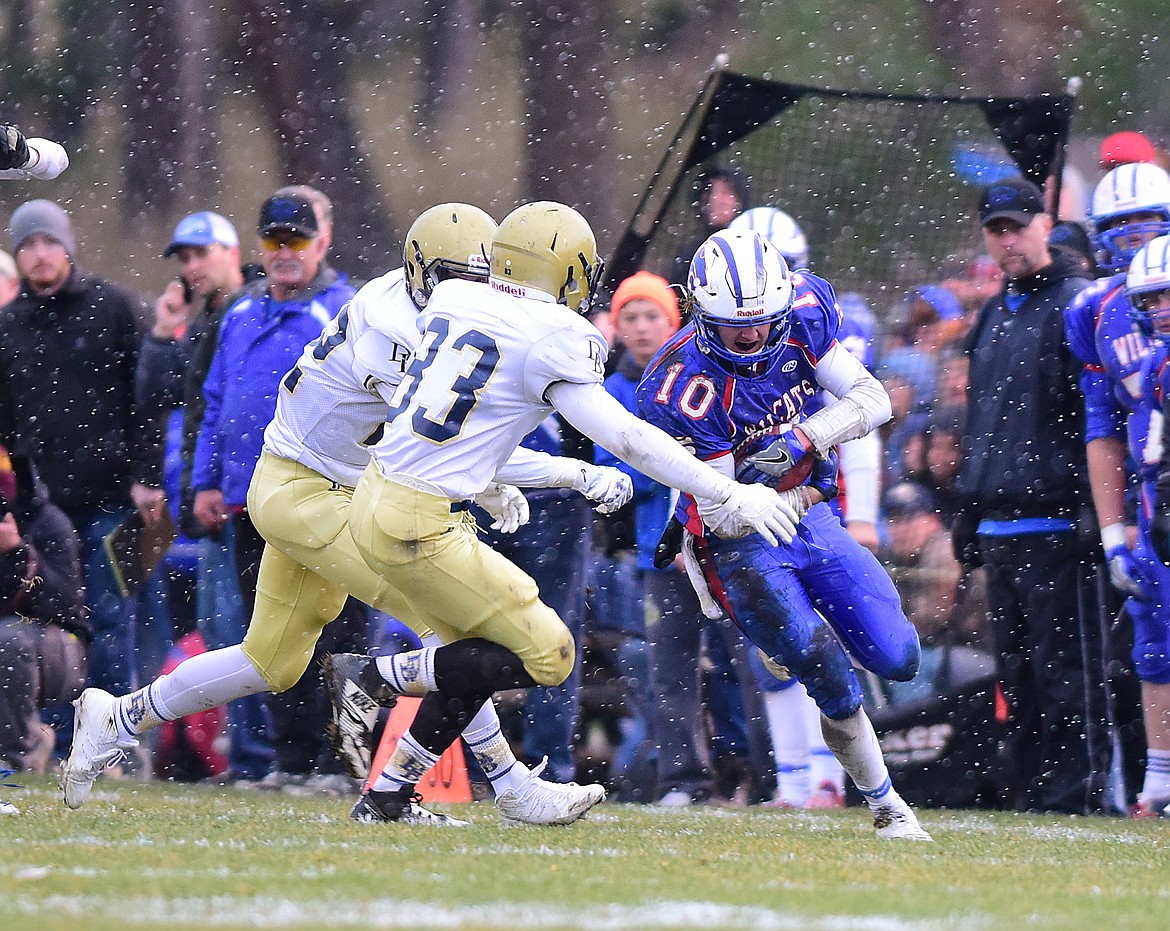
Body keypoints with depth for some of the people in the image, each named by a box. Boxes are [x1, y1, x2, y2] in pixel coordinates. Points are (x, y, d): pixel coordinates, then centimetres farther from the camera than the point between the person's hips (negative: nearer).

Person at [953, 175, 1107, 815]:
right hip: (999, 523, 8)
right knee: (1017, 674, 11)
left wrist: (1092, 507, -17)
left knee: (1066, 671, -7)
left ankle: (1075, 798, -5)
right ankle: (1031, 796, 16)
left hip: (1054, 520, -8)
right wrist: (968, 509, 22)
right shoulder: (993, 317, 19)